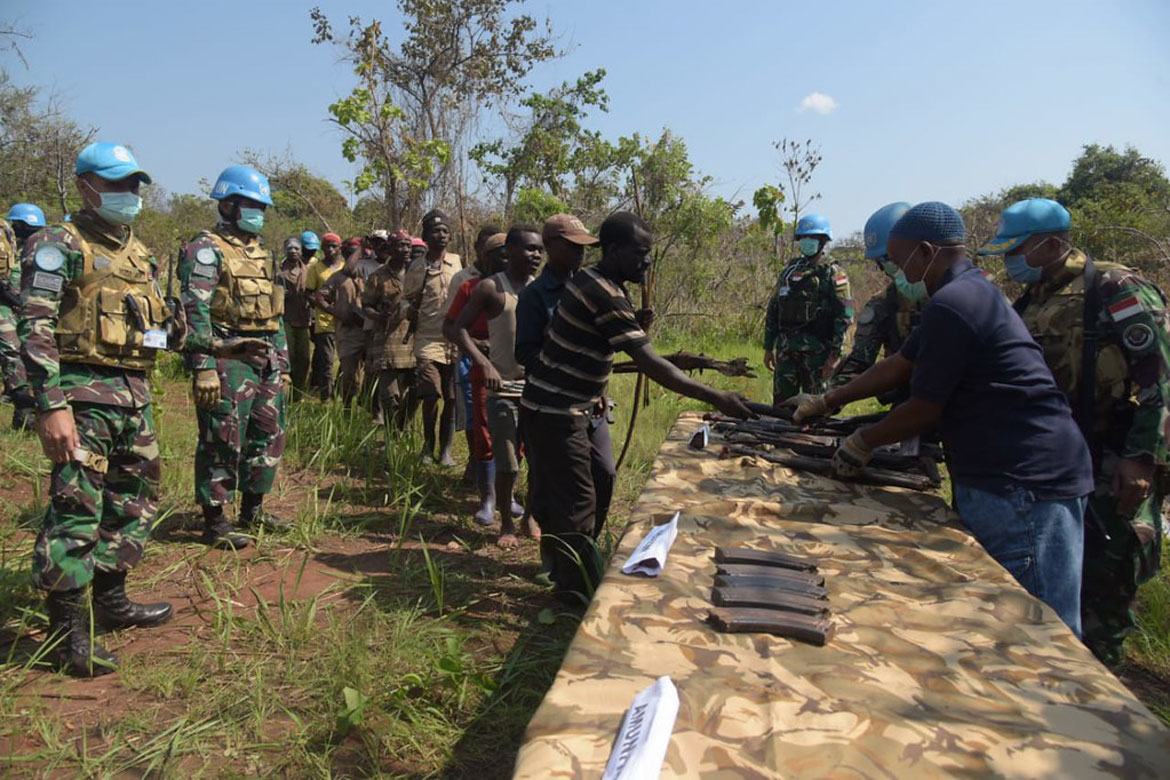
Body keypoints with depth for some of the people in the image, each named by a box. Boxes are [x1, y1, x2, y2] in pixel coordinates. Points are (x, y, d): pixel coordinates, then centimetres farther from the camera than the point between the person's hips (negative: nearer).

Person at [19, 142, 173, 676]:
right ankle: (68, 634, 3)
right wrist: (50, 406, -21)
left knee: (135, 503, 15)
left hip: (134, 395, 8)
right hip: (83, 395, -8)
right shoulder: (60, 246, -6)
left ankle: (110, 600, 30)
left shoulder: (139, 253, 18)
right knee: (76, 511, -6)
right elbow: (34, 329, -14)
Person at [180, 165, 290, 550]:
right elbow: (195, 312, -15)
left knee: (269, 438, 13)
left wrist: (283, 364, 18)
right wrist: (204, 367, -22)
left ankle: (252, 510, 27)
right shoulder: (206, 250, -6)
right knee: (223, 443, -3)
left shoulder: (262, 252, 19)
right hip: (228, 361, -8)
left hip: (265, 361, 8)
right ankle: (214, 521, 7)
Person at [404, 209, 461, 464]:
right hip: (428, 341, -2)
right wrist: (412, 312, -13)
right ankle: (428, 445, 15)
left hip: (455, 340, 2)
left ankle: (445, 448, 16)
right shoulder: (417, 268, 1)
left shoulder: (457, 261, 6)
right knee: (431, 395, -8)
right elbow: (411, 306, 8)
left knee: (452, 398, 3)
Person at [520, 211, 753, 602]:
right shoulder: (605, 296, -23)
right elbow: (651, 365, -28)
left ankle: (562, 574, 34)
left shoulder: (589, 280, 8)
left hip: (543, 408, 10)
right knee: (577, 504, -3)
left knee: (551, 496, 19)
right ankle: (582, 595, 7)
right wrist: (717, 398, -27)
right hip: (557, 414, -10)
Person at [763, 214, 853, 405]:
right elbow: (773, 310, 18)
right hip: (786, 349, 5)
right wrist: (768, 347, 14)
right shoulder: (789, 271, 15)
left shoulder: (833, 273, -2)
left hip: (817, 350, -5)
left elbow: (844, 316, -9)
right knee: (781, 403, 6)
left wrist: (835, 354, -15)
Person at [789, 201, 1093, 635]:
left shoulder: (951, 305, -16)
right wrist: (825, 401, 27)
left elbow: (924, 410, -12)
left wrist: (863, 442, 5)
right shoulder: (971, 292, 18)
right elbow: (895, 368, 24)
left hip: (1023, 484, -11)